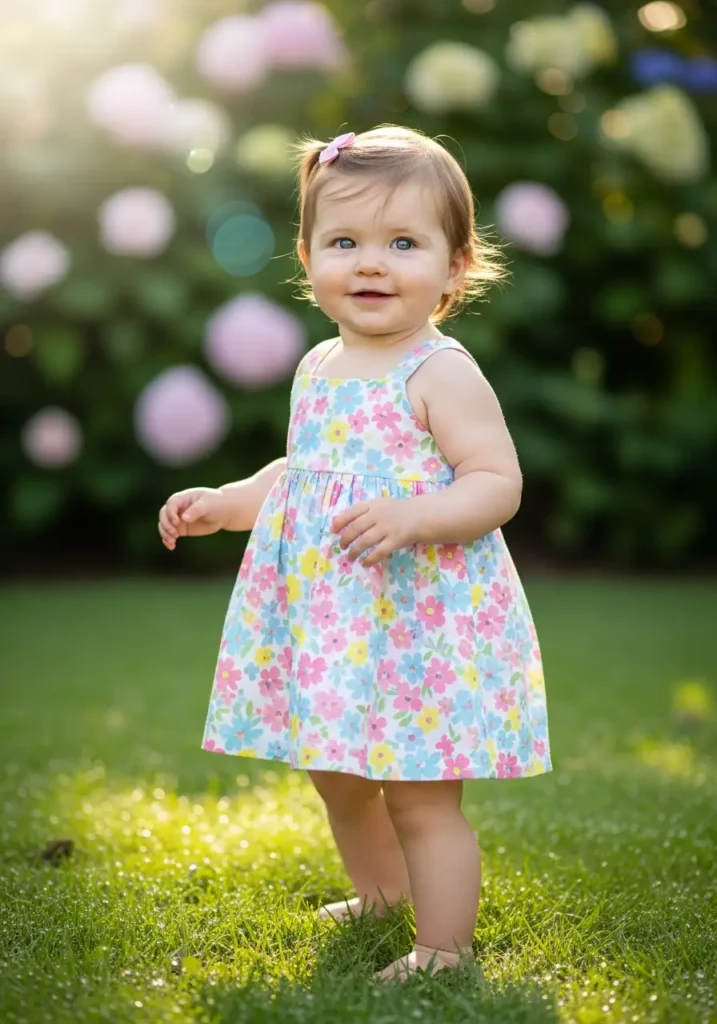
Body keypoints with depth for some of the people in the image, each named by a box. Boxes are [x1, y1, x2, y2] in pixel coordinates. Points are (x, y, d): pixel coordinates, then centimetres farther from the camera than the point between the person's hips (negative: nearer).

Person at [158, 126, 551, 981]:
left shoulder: (441, 373, -13)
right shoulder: (318, 368, 9)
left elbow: (498, 483, -18)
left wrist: (413, 516, -32)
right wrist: (223, 503, 11)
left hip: (423, 624, -8)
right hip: (329, 621, 8)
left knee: (421, 798, -2)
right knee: (338, 777, 22)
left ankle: (445, 952, 15)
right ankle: (379, 896, 47)